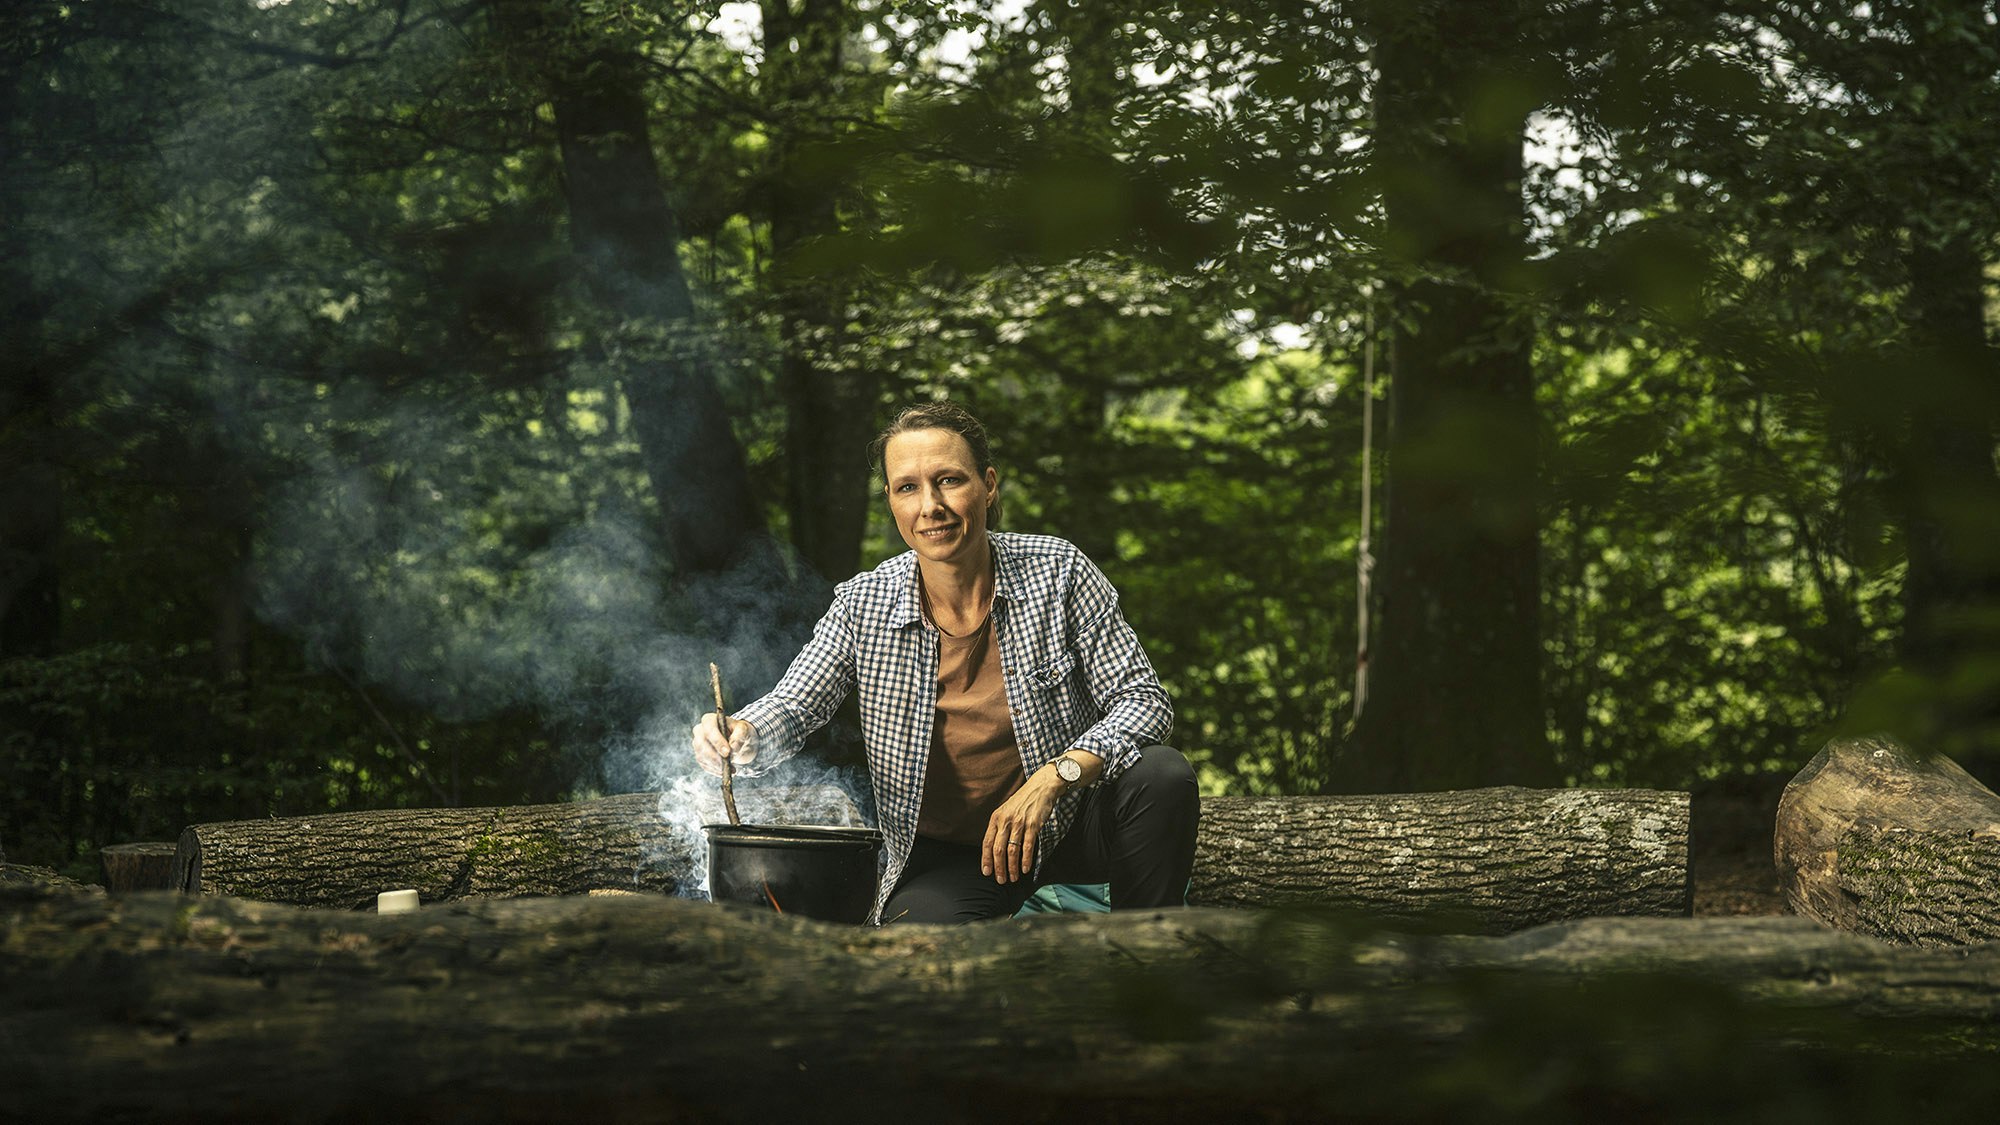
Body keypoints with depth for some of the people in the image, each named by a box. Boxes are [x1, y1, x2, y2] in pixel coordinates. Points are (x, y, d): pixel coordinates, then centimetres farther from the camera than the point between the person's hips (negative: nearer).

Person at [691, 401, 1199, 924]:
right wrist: (743, 737, -28)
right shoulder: (863, 607, -6)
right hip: (944, 857, -1)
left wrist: (1053, 777, -28)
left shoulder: (1057, 573, -10)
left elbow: (1144, 700, -11)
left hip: (1064, 823, 1)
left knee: (1162, 774, -30)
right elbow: (791, 706, -3)